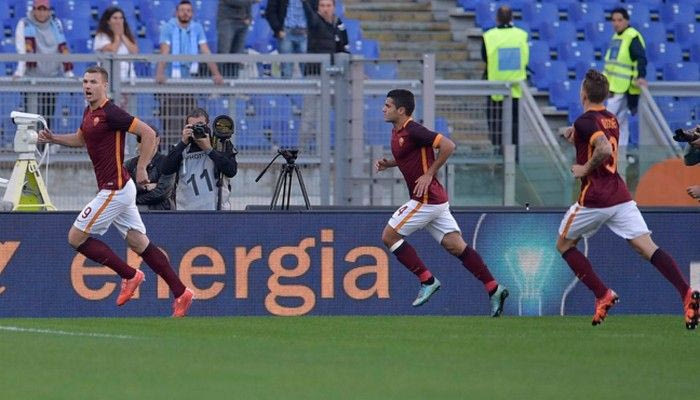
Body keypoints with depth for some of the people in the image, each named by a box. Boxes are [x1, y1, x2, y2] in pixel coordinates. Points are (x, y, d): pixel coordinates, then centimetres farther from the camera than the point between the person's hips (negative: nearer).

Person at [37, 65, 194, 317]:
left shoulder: (110, 113, -17)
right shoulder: (89, 113, 12)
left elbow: (148, 134, -20)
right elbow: (81, 139, 33)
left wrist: (141, 169, -19)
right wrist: (54, 139, 17)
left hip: (115, 190, -9)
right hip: (117, 190, 9)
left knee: (76, 238, -4)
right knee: (139, 243, 9)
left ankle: (129, 276, 2)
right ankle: (180, 293, 9)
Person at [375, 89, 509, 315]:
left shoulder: (413, 131, -16)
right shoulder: (397, 132, 13)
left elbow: (448, 145, -23)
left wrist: (429, 174, -19)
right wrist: (388, 164, 12)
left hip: (426, 199, -9)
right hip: (434, 200, 9)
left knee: (389, 236, -2)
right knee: (456, 246, 4)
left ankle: (427, 281, -1)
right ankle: (494, 290, 0)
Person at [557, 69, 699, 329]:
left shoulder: (585, 121, -9)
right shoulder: (611, 120, 17)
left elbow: (604, 150, -26)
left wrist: (585, 168, -12)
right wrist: (574, 135, 17)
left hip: (594, 198, -6)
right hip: (620, 197, 6)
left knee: (564, 245, 16)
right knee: (648, 248, -6)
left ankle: (603, 296, 3)